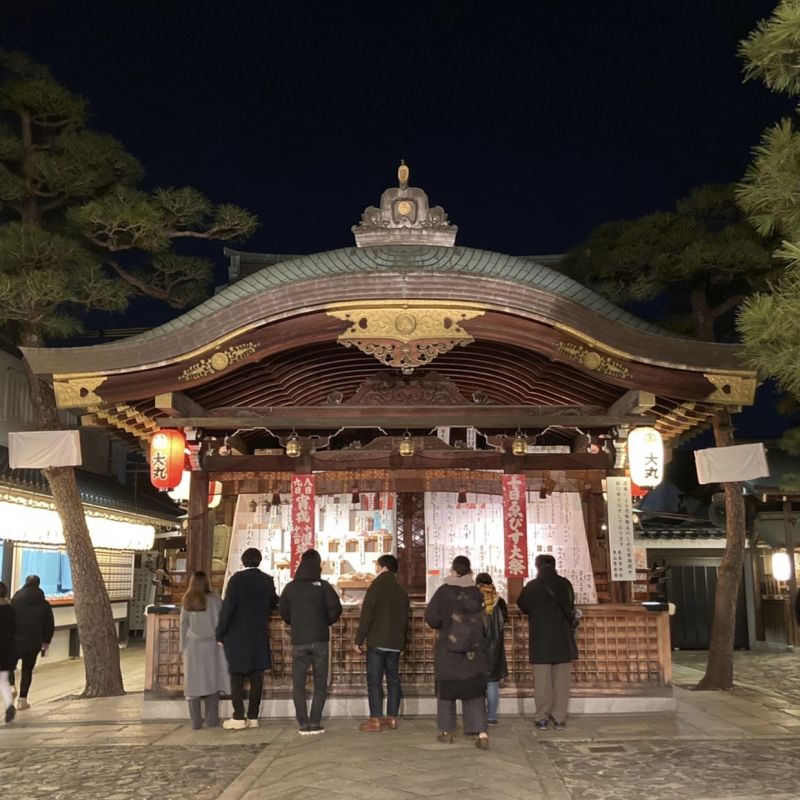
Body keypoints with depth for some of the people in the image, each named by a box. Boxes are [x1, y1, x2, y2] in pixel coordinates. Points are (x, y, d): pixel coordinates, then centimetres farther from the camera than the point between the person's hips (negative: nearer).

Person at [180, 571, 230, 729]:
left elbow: (184, 625, 6)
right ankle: (211, 719, 3)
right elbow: (221, 620, -1)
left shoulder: (187, 601, 2)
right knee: (212, 680, 5)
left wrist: (183, 646, 11)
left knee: (194, 682, 4)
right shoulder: (214, 599, -4)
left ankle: (196, 721, 4)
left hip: (192, 646, 2)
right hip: (210, 644, -2)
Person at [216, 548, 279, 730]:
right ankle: (253, 717, 9)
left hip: (237, 635, -3)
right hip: (259, 635, 3)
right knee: (256, 677, 8)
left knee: (237, 677, 4)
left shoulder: (236, 579, -10)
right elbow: (273, 604, 13)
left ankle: (238, 717, 2)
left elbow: (227, 607, -13)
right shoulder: (267, 581, 1)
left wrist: (220, 633, -6)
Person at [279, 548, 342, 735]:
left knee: (298, 684, 9)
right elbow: (336, 608, -10)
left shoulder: (290, 587, 3)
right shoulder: (323, 586, -4)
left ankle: (303, 724, 3)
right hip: (319, 640, -1)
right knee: (320, 683, 7)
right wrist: (326, 622, 8)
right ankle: (315, 723, 0)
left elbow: (283, 612, 9)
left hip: (298, 641, 1)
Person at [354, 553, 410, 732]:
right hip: (396, 643, 6)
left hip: (377, 642, -6)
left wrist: (359, 639, -8)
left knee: (374, 680, -3)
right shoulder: (402, 591, 13)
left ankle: (375, 719, -6)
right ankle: (392, 718, 14)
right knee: (393, 679, 11)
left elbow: (366, 615, -12)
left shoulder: (377, 586, -7)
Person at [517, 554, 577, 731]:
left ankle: (542, 718, 6)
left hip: (540, 640, -1)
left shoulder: (531, 586, -5)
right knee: (561, 681, 6)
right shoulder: (565, 584, 1)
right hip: (562, 639, 1)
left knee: (542, 681, 4)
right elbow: (570, 610, 13)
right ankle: (559, 718, 7)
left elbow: (523, 607, 9)